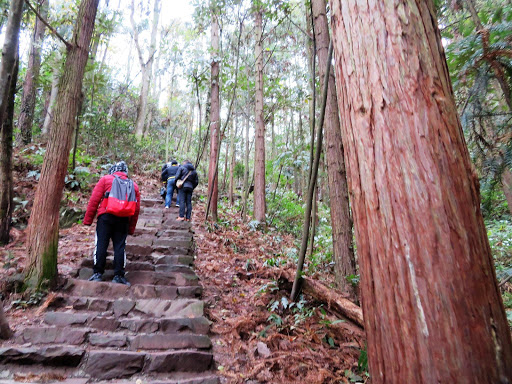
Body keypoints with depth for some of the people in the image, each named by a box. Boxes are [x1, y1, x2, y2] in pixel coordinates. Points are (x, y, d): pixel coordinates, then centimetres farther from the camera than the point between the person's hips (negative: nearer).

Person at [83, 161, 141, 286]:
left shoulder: (105, 179, 9)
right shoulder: (134, 185, 16)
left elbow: (94, 200, 2)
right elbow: (136, 209, 12)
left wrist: (88, 219, 6)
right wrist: (131, 228, 15)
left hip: (105, 216, -2)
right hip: (123, 219, 2)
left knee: (101, 245, 4)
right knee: (120, 246, 4)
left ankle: (98, 273, 6)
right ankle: (118, 275, 4)